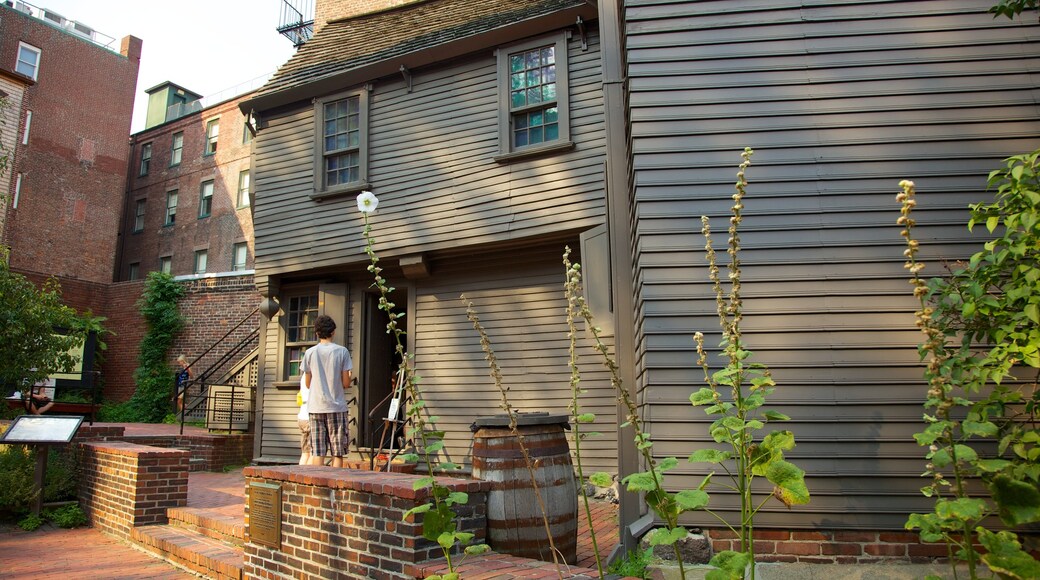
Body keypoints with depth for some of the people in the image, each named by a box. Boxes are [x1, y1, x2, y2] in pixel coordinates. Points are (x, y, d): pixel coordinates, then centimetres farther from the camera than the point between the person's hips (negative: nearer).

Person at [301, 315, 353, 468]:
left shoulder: (310, 353, 3)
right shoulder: (342, 351, -3)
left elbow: (307, 383, 9)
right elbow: (346, 382, -3)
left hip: (315, 407, 2)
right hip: (337, 406, -2)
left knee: (317, 452, 5)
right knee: (338, 452, 4)